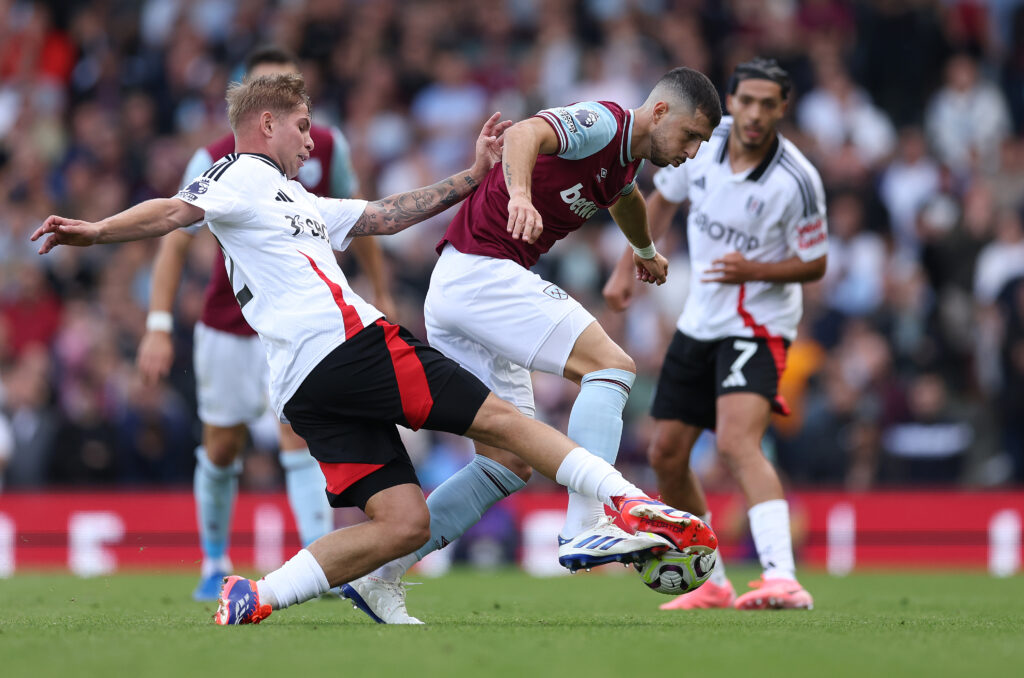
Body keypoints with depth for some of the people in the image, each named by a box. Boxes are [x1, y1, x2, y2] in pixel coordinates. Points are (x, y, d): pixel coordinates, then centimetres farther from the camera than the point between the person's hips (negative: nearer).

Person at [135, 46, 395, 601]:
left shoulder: (326, 148, -8)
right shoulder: (214, 161, -14)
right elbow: (175, 243, -10)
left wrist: (381, 294, 13)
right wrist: (158, 326, -18)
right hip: (228, 322, 0)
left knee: (299, 434, -18)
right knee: (222, 449, 10)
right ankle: (215, 564, 31)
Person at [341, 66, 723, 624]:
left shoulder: (626, 155, 19)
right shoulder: (601, 121, -10)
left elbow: (624, 198, 45)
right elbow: (525, 134, -31)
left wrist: (645, 251, 64)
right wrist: (519, 195, -51)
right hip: (482, 270, -10)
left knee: (508, 466, 8)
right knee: (610, 365, -19)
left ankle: (377, 576, 8)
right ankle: (585, 529, -30)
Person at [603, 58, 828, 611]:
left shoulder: (797, 181, -19)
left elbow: (814, 264, -8)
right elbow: (663, 200, 15)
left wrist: (754, 270, -24)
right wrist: (627, 269, 14)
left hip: (757, 326, -7)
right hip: (698, 321, 7)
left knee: (736, 443, -29)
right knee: (666, 455, 9)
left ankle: (783, 579, -41)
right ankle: (711, 583, 26)